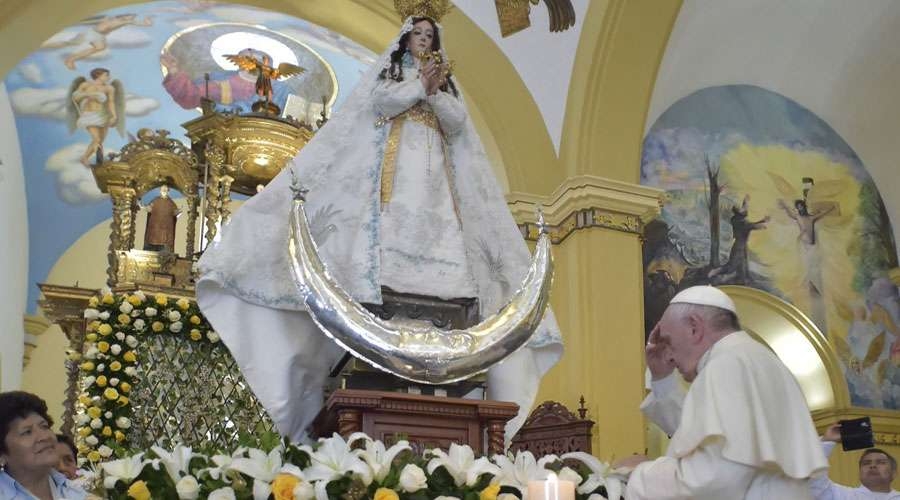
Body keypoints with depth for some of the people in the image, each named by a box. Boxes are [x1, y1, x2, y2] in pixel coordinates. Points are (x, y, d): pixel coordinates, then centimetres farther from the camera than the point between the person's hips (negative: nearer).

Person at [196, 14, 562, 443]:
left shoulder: (446, 83, 26)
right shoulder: (387, 70, 18)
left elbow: (457, 125, 9)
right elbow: (381, 103, -2)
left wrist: (435, 94, -4)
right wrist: (420, 88, -5)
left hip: (432, 169, 4)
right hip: (394, 163, -3)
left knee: (437, 235, -13)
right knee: (392, 227, -21)